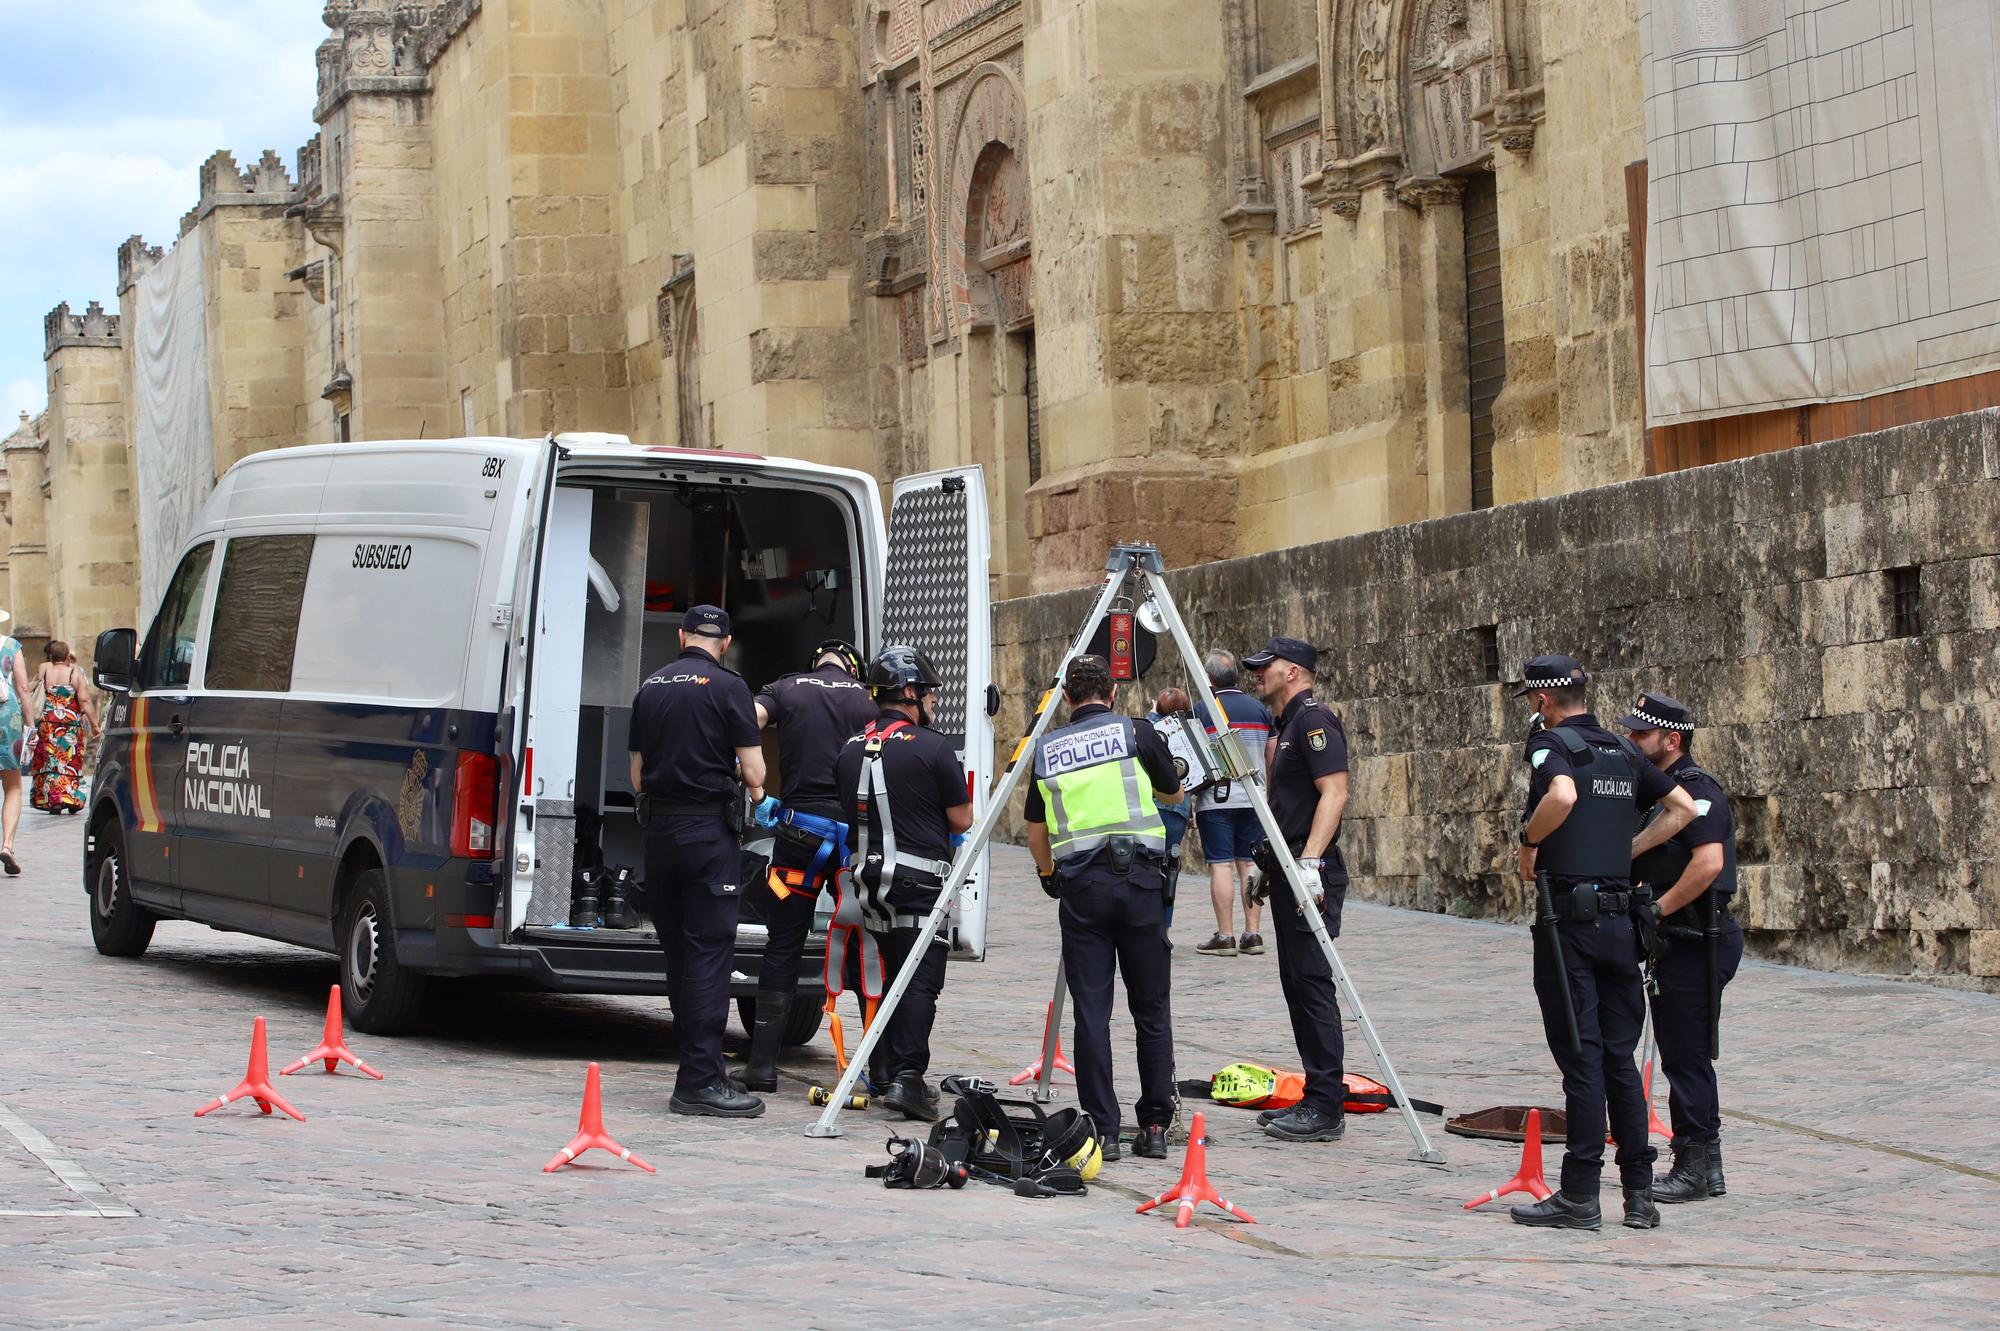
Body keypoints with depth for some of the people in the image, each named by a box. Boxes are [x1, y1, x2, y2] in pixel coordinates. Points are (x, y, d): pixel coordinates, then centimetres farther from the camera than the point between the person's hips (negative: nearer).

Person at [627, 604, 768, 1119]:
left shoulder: (651, 686, 12)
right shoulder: (727, 686, -7)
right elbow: (753, 772, -10)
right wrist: (753, 790, 12)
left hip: (660, 829, 6)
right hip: (708, 831, -6)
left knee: (679, 950, 12)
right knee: (709, 950, -6)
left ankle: (697, 1071, 17)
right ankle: (700, 1081, -10)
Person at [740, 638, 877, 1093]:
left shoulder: (786, 689, 9)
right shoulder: (868, 699, 9)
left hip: (801, 826, 0)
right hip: (857, 830, 0)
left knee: (784, 945, 6)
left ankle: (763, 1063, 3)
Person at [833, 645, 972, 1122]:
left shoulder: (851, 750, 10)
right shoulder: (933, 748, -11)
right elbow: (961, 821, -6)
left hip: (868, 880, 7)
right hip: (920, 884, -7)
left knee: (883, 974, 17)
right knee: (920, 981, -5)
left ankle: (884, 1073, 20)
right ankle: (907, 1076, -15)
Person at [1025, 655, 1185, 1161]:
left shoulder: (1047, 749, 10)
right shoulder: (1136, 732, 3)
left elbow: (1035, 832, 16)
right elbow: (1174, 794, 18)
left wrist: (1049, 875, 35)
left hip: (1080, 885, 1)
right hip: (1139, 879, -1)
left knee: (1091, 1011, 3)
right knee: (1152, 1010, 7)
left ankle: (1102, 1131, 1)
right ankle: (1154, 1126, 7)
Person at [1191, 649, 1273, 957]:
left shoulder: (1202, 710, -5)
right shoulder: (1260, 709, 10)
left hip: (1216, 800, -4)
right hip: (1254, 800, 4)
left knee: (1221, 865, -4)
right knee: (1249, 864, 7)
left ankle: (1225, 937, -5)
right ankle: (1253, 934, 4)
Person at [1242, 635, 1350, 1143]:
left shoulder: (1314, 720, -11)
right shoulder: (1286, 726, 20)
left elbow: (1334, 792, -21)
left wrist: (1309, 860, -27)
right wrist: (1268, 864, 25)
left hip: (1311, 872, -11)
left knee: (1312, 982, -11)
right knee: (1296, 984, 10)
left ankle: (1326, 1107, -10)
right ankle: (1316, 1100, 13)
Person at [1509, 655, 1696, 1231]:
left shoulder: (1552, 741, -7)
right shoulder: (1623, 752, 14)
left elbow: (1562, 796, -28)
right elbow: (1683, 808, 20)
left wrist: (1529, 839, -12)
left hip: (1569, 914, -6)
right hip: (1620, 916, 6)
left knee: (1580, 1056, -5)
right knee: (1619, 1056, 11)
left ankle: (1579, 1197, -3)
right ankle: (1639, 1193, 12)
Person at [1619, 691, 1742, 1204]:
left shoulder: (1696, 789, -15)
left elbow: (1708, 862, -28)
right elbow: (1647, 865, 24)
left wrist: (1659, 908, -19)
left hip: (1698, 943, -10)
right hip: (1675, 943, 10)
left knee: (1687, 1057, -6)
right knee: (1682, 1057, 13)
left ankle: (1696, 1169, -1)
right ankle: (1701, 1165, 19)